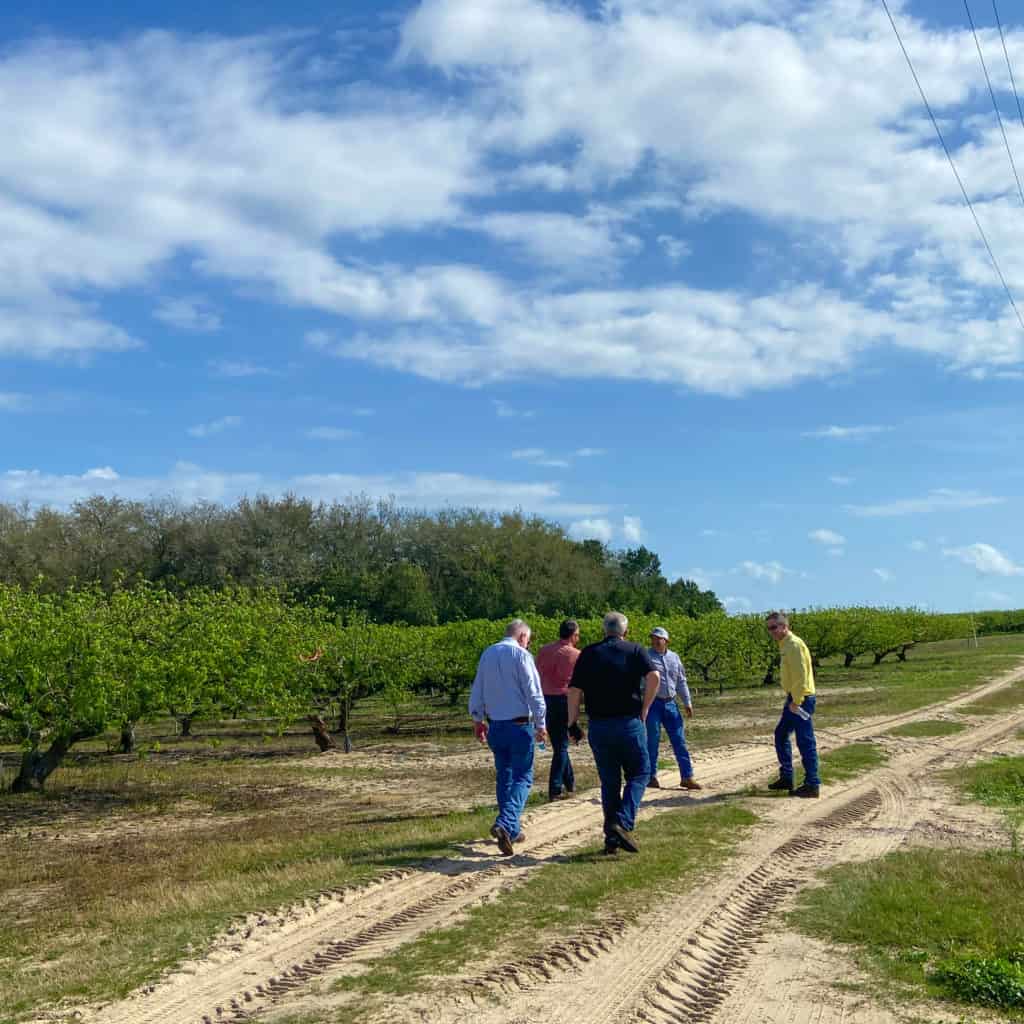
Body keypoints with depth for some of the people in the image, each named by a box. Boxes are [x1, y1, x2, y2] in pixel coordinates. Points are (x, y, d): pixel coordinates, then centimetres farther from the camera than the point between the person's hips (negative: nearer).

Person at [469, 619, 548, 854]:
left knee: (504, 777, 16)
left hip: (495, 726, 6)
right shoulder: (521, 655, -11)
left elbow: (477, 691, 15)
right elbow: (534, 693, -13)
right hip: (519, 726, -6)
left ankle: (511, 830, 22)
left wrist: (478, 720, 25)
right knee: (522, 777, 0)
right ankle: (505, 823, -19)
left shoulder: (487, 654, 8)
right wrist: (541, 725, -6)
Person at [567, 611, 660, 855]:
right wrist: (645, 708, -5)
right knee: (639, 773, 11)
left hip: (598, 725, 2)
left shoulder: (588, 654, 7)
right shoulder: (636, 650, 3)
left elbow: (574, 691, -1)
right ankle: (623, 823, -9)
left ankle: (611, 838, 13)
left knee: (609, 782, 12)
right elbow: (654, 677, -15)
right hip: (629, 722, -2)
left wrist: (572, 722, 6)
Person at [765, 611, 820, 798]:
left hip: (801, 699, -11)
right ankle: (786, 777, 24)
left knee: (805, 741, -5)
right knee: (781, 735, 17)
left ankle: (812, 784, 0)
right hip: (793, 699, 11)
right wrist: (792, 700, 17)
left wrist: (796, 701, -22)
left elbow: (801, 675, -21)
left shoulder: (794, 644, -15)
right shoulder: (785, 645, 15)